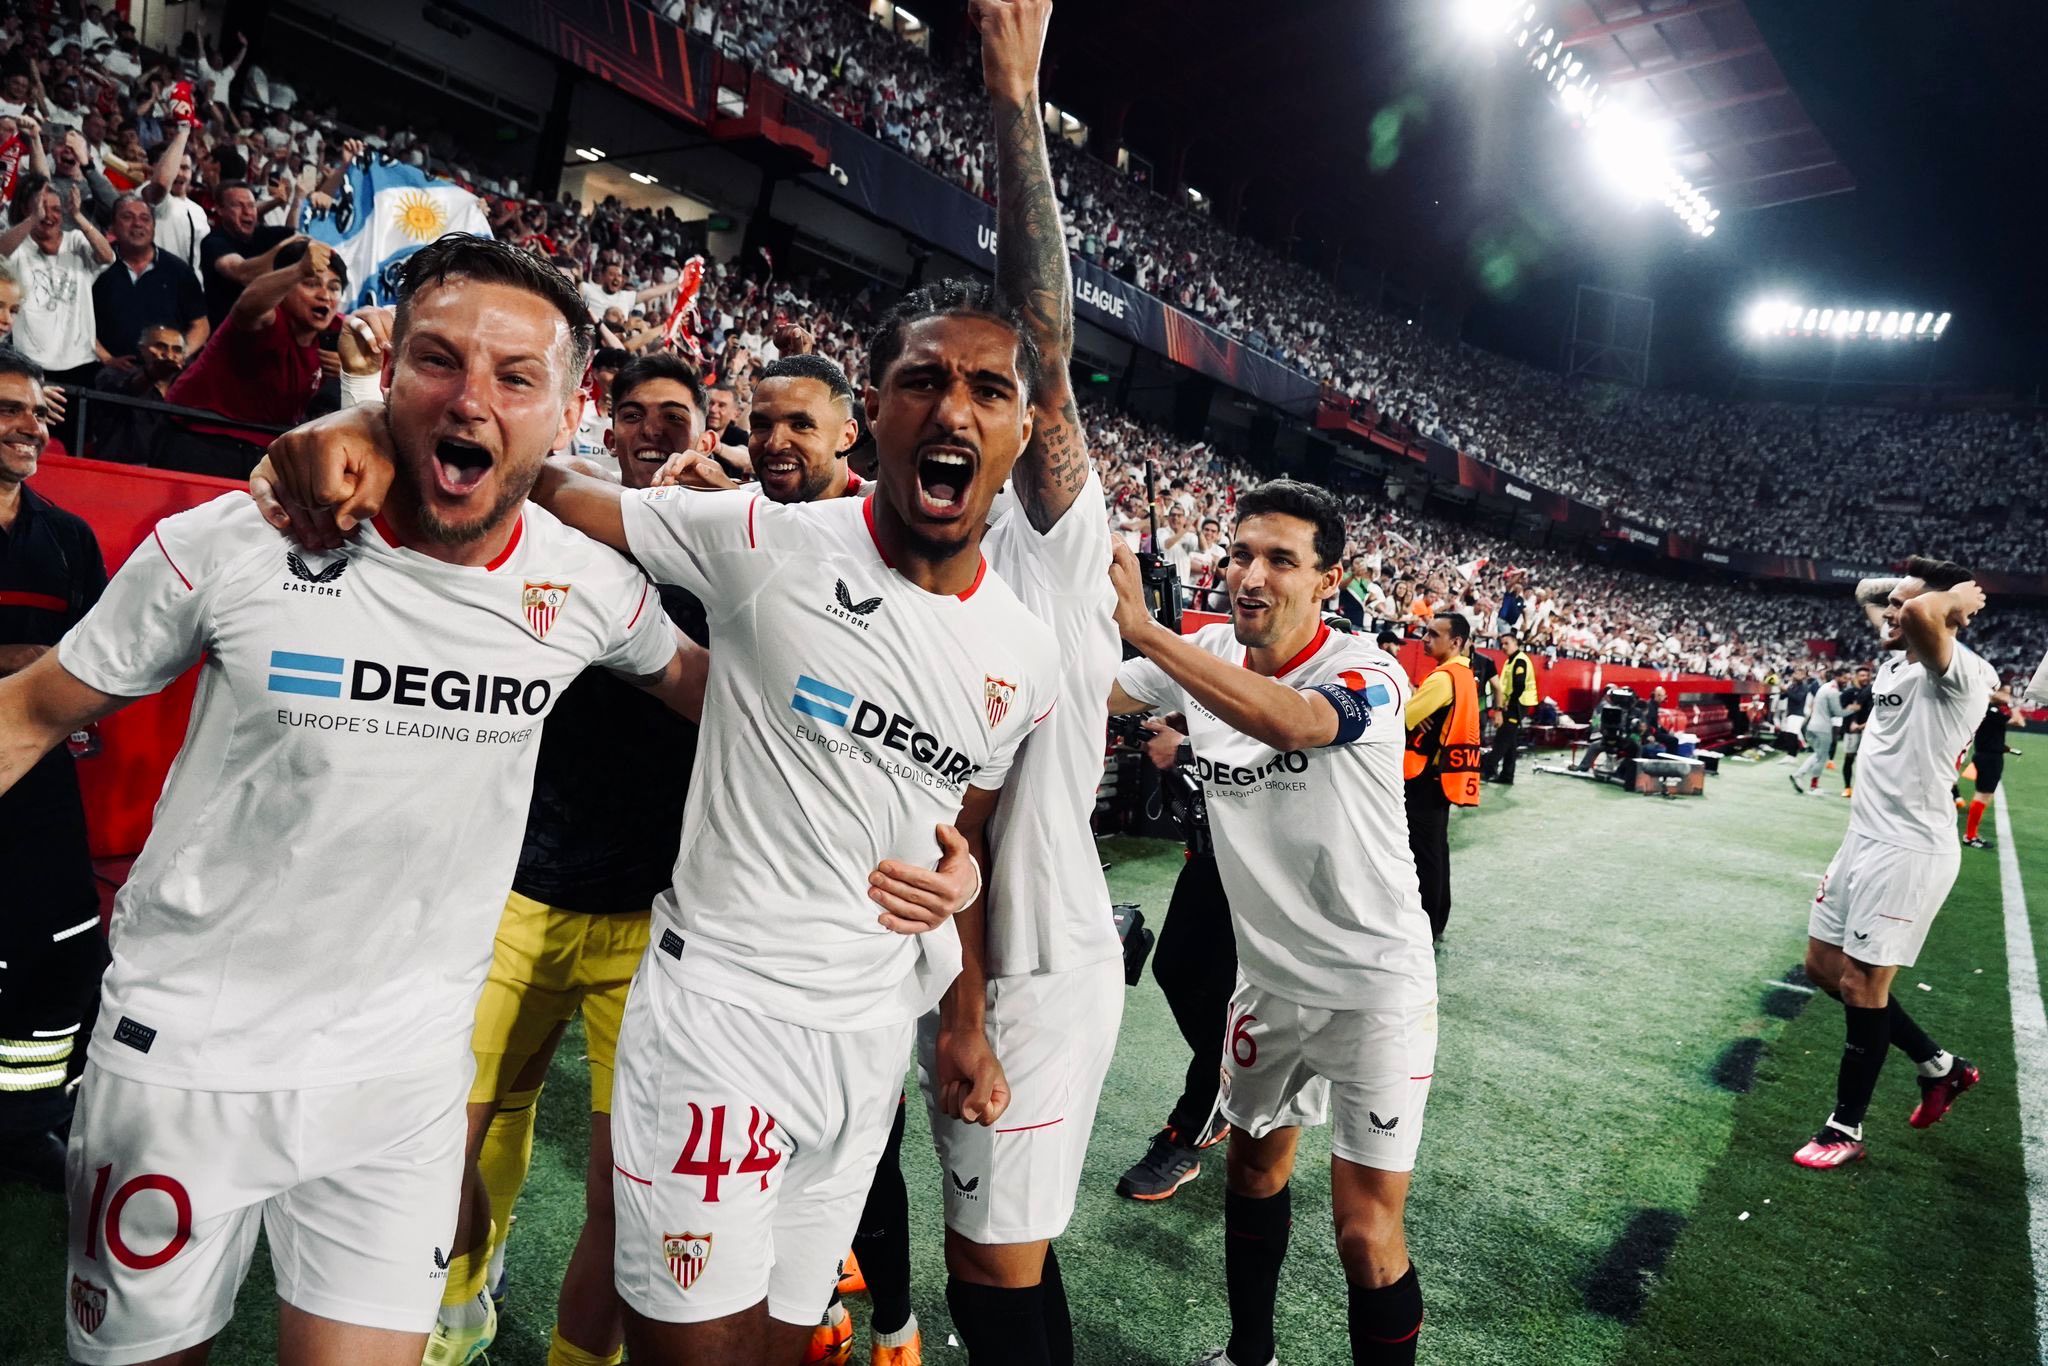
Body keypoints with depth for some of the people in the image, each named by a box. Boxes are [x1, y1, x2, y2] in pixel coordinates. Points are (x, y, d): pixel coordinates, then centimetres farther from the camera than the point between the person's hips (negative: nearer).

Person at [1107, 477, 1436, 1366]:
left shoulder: (1367, 672, -21)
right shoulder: (1202, 656, -3)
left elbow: (1290, 722, -43)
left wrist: (1139, 626, -46)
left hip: (1376, 983, -5)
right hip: (1268, 975, 6)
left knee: (1366, 1235, -2)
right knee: (1255, 1170, 23)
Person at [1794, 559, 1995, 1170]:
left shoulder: (1964, 673, -17)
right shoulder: (1897, 657, 10)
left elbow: (1920, 615, -38)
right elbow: (1868, 591, 29)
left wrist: (1956, 596, -19)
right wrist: (1902, 582, 11)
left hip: (1909, 851, -9)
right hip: (1863, 839, 9)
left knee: (1862, 985, -2)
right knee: (1823, 968, 16)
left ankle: (1846, 1129, 14)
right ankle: (1940, 1066, 34)